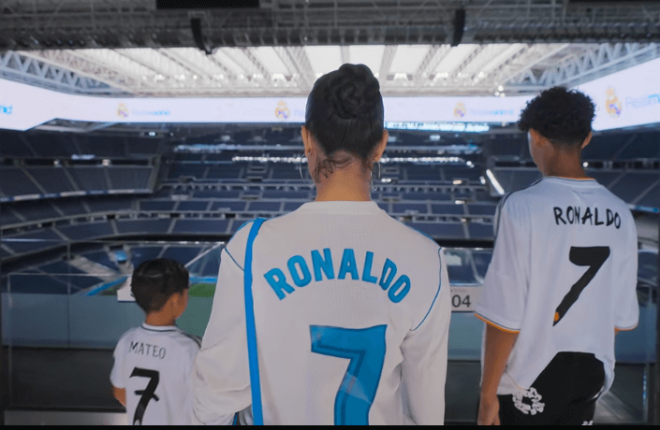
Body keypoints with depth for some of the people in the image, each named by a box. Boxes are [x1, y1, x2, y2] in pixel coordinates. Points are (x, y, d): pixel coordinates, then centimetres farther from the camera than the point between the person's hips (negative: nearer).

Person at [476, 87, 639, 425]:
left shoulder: (522, 207, -20)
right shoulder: (619, 214, -2)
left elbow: (505, 316, -20)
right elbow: (622, 316, 5)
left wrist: (488, 393, -10)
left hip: (529, 377, -5)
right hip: (591, 374, 5)